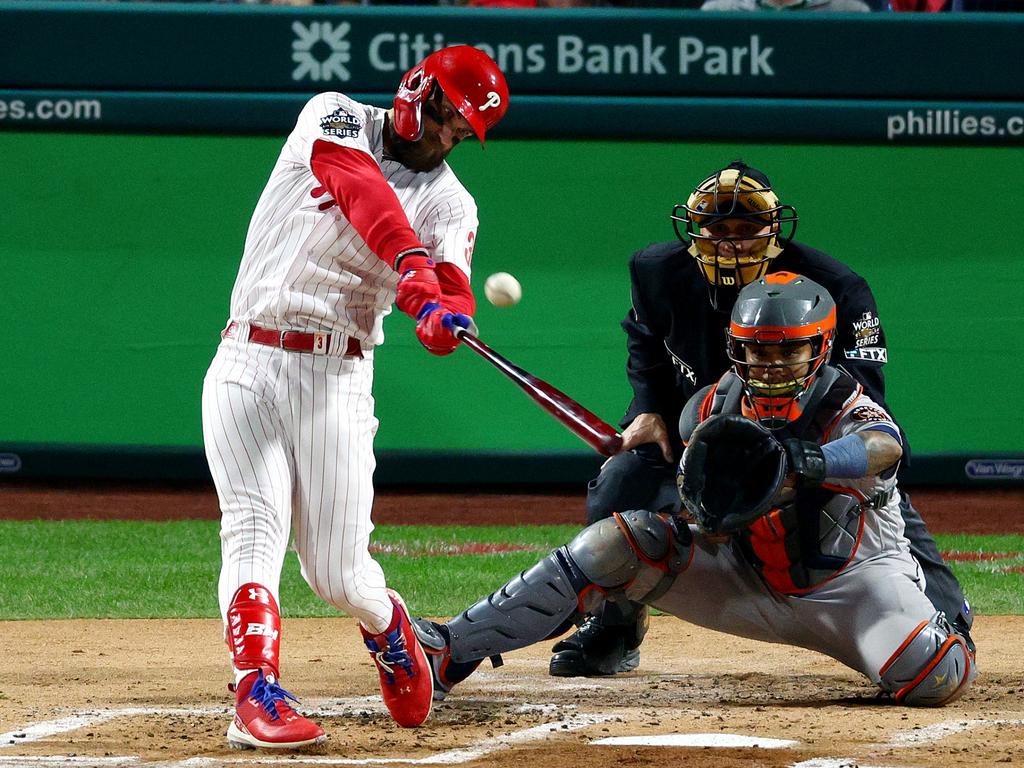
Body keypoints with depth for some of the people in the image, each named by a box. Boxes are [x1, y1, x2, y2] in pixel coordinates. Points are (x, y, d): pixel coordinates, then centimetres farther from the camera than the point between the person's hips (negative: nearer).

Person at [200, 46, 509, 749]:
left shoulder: (449, 204, 8)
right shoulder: (333, 120, 4)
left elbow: (454, 298, -8)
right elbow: (366, 195, -16)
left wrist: (446, 318, -33)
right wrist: (417, 275, -32)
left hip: (336, 380, 1)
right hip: (246, 366, -1)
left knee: (337, 573, -1)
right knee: (255, 534, -15)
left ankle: (390, 631, 30)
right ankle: (259, 697, -21)